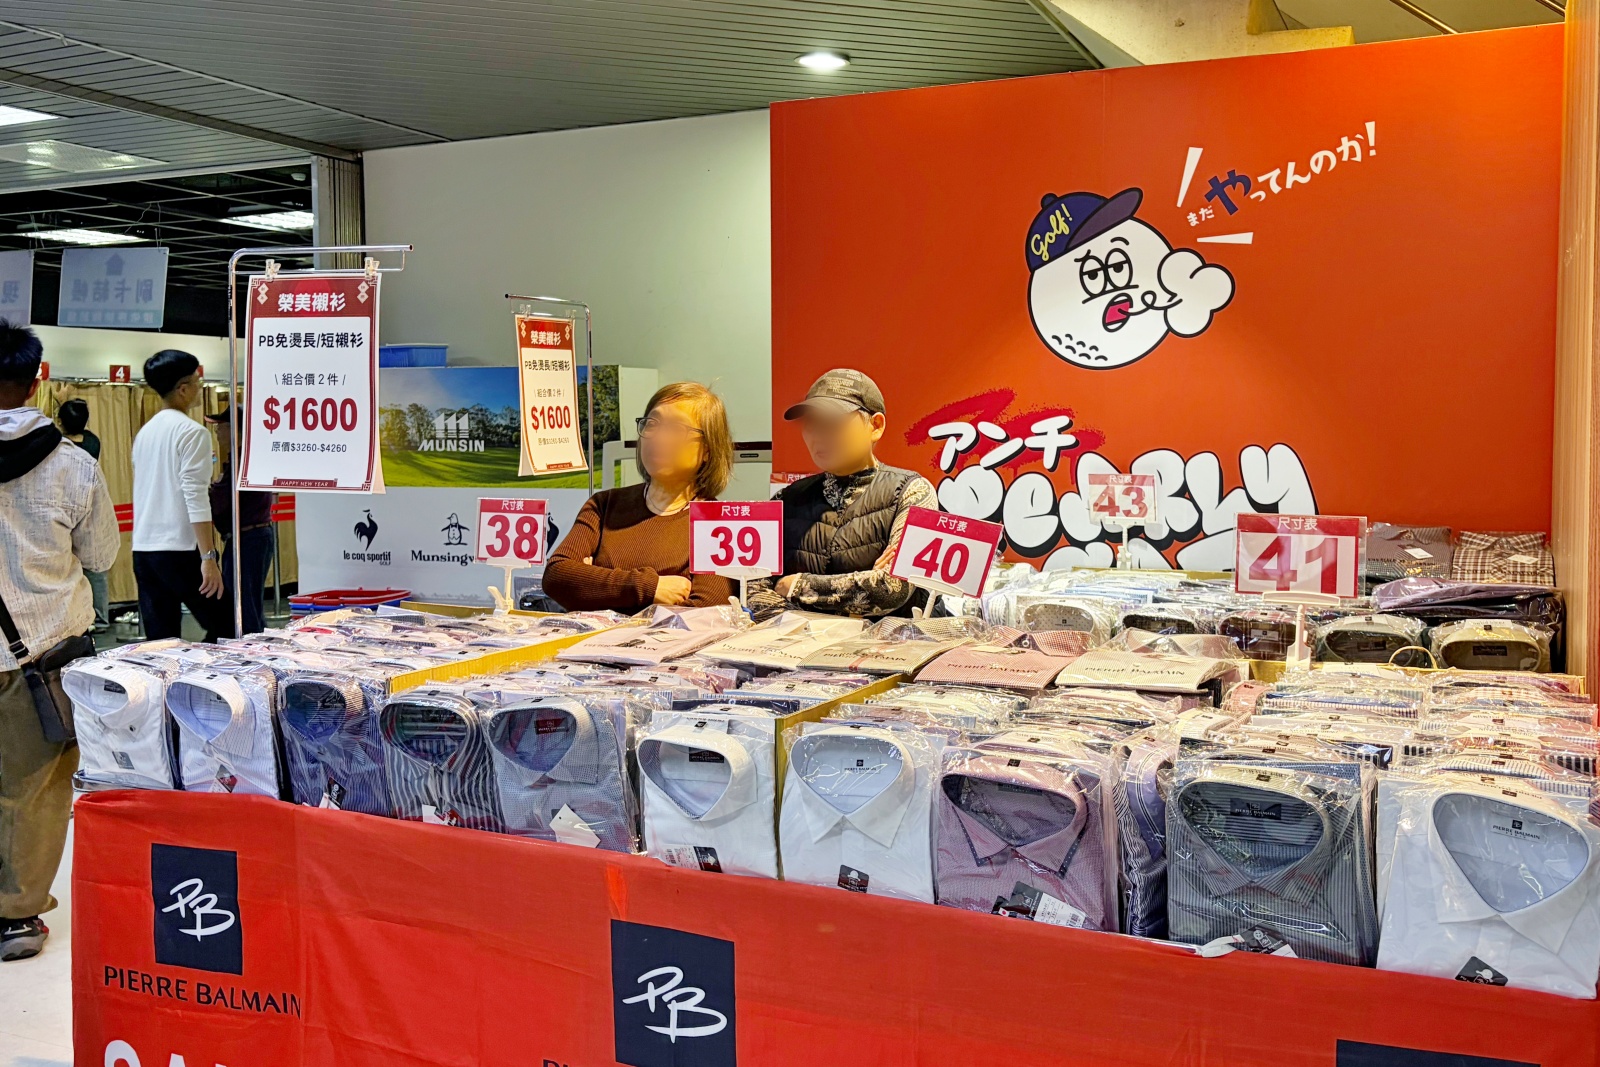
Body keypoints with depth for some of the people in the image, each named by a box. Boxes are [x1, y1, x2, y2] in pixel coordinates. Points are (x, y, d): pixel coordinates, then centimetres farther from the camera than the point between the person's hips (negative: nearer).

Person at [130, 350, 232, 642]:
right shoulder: (191, 432, -10)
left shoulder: (145, 432, 15)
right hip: (180, 549, -8)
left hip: (143, 549, 8)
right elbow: (196, 498, -17)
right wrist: (209, 558, -19)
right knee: (224, 628, 2)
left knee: (160, 641, 8)